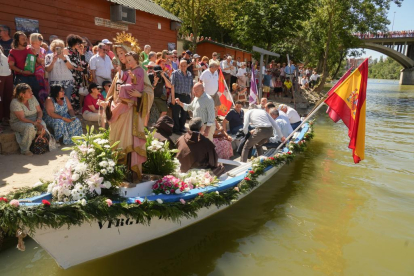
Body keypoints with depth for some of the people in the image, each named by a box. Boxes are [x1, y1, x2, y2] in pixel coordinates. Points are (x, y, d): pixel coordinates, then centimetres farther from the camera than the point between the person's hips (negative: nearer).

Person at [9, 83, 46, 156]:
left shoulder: (32, 98, 0)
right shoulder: (15, 102, -17)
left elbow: (39, 111, 2)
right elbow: (22, 118, -24)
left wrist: (39, 119, -19)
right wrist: (35, 123, -33)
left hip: (33, 120, 5)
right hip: (18, 122, -5)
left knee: (43, 125, -28)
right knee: (30, 127, -37)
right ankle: (25, 150, -21)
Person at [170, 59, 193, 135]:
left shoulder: (190, 74, 14)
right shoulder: (175, 73, -2)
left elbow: (191, 86, 18)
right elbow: (172, 85, -8)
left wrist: (190, 96, 12)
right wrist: (173, 97, -14)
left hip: (187, 96, 5)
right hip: (177, 95, -5)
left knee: (184, 113, 11)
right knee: (176, 113, 1)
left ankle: (182, 127, 26)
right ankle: (176, 129, 10)